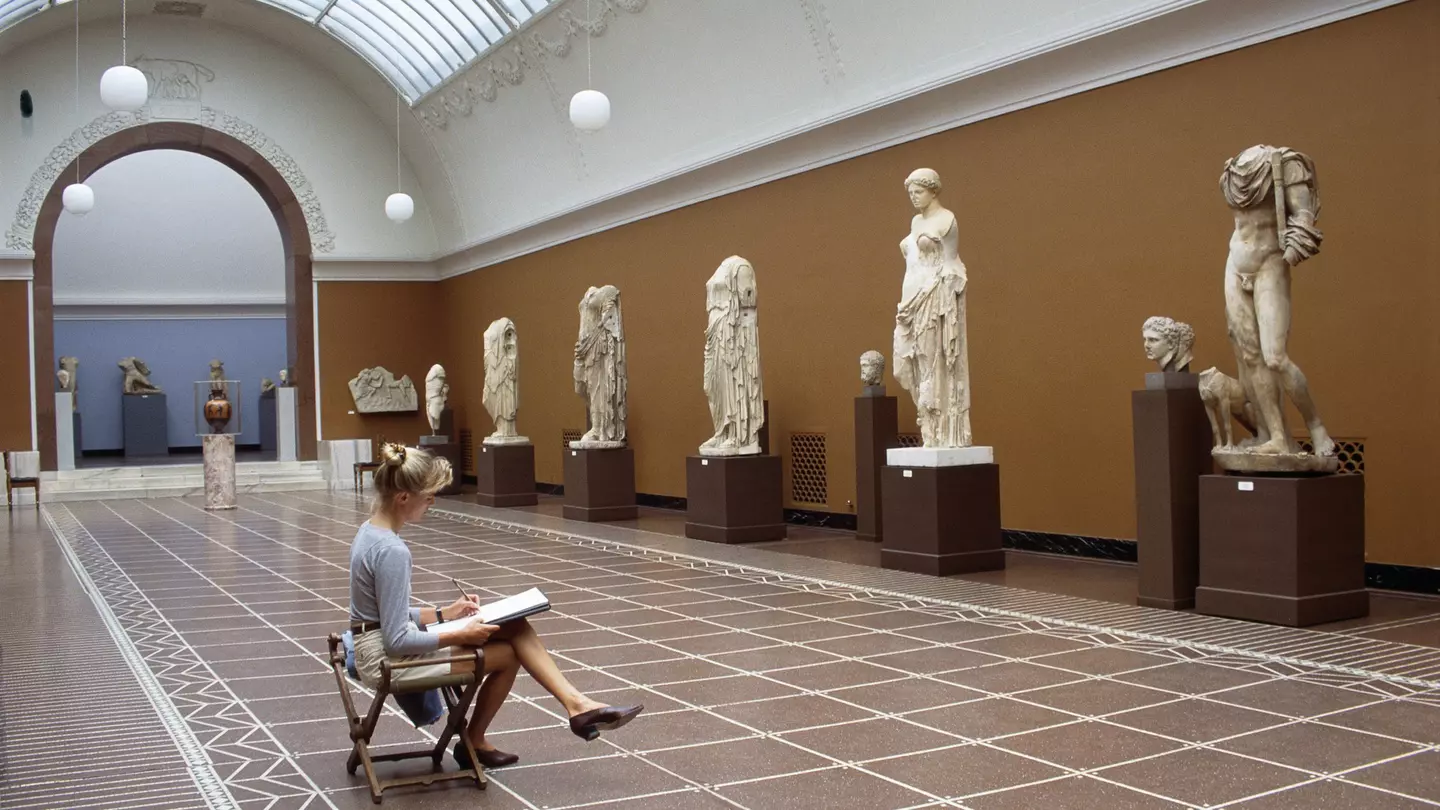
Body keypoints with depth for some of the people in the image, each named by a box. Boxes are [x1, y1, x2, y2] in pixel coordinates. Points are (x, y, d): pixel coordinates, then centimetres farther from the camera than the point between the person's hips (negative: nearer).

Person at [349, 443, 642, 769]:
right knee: (507, 653, 4)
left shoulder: (371, 532, 5)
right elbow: (397, 641, -24)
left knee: (516, 628, -1)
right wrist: (461, 635, -13)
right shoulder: (392, 551, -26)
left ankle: (576, 704, -3)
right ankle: (473, 742, 25)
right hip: (388, 660, -9)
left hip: (382, 644, 9)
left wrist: (444, 613, 11)